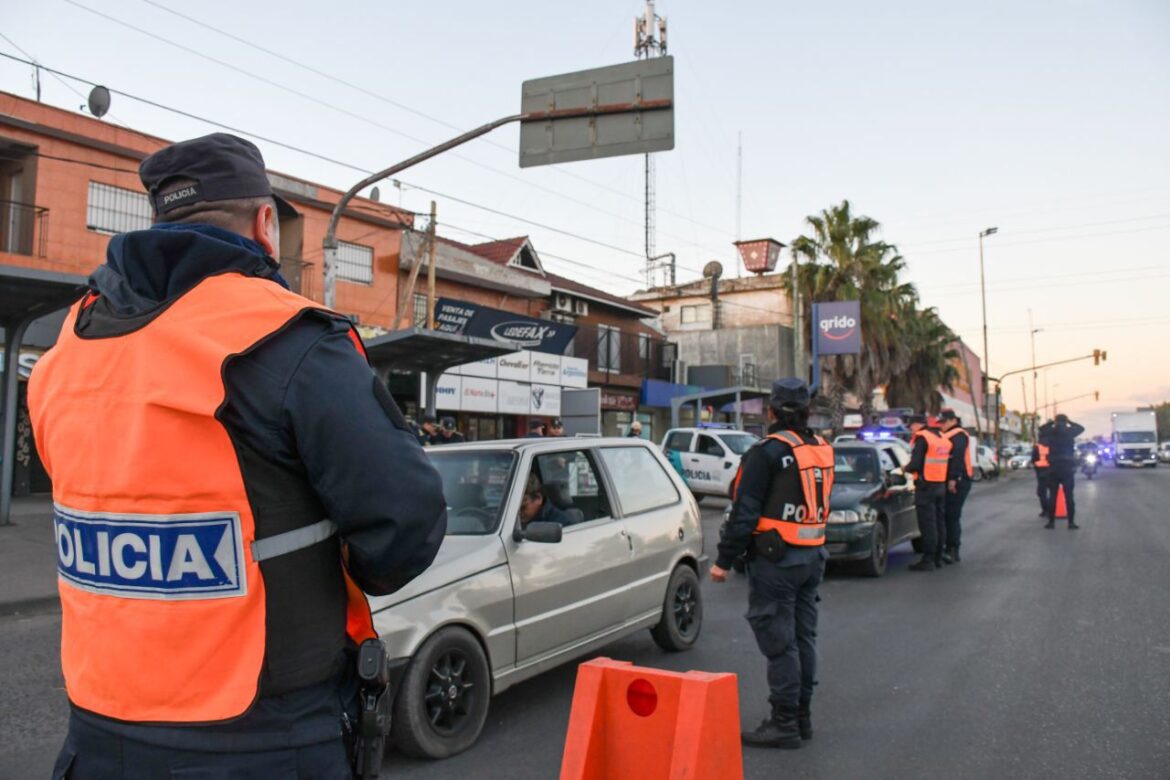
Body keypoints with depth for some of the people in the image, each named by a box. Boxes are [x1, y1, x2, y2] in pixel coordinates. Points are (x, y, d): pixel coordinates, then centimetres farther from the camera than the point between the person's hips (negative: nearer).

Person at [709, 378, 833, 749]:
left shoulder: (769, 450, -16)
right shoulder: (822, 450, 10)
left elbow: (745, 511, -18)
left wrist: (724, 559, -13)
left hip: (776, 559, -9)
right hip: (813, 555, 9)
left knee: (778, 640, -1)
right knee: (802, 636, 16)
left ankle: (784, 723, 5)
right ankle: (801, 715, 26)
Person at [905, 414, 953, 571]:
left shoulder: (922, 438, -12)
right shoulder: (943, 438, 14)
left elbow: (915, 464, -18)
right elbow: (948, 463, 16)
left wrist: (906, 468, 1)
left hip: (926, 486, -8)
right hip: (941, 485, 8)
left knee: (927, 524, -6)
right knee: (940, 522, 13)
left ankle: (928, 560, -4)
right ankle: (938, 557, 21)